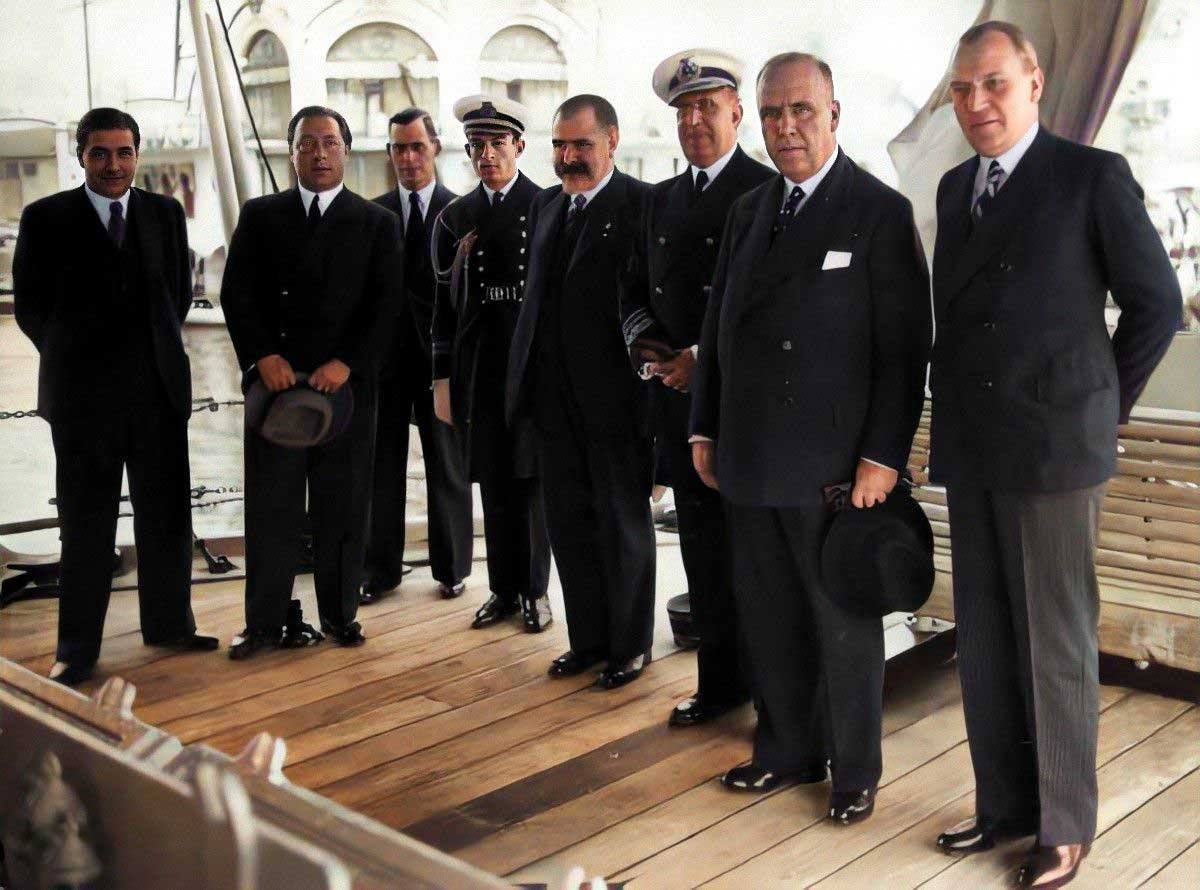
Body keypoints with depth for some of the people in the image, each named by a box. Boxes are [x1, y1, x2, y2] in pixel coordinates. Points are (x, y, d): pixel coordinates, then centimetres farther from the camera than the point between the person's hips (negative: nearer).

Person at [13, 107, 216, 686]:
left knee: (166, 513, 9)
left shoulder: (165, 213, 7)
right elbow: (29, 304, 3)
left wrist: (155, 349, 8)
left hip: (159, 387, 3)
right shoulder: (46, 218, -1)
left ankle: (169, 623, 23)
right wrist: (71, 357, 4)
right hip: (81, 392, -2)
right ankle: (77, 648, 13)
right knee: (85, 522, 4)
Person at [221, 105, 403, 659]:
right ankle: (266, 621, 10)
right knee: (270, 504, 2)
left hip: (347, 382, 0)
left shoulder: (376, 223, 7)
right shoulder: (259, 216, 11)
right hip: (274, 379, 1)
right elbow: (236, 293, 4)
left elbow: (386, 304, -1)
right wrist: (263, 355, -10)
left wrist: (347, 363, -13)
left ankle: (340, 614, 16)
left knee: (343, 505, 4)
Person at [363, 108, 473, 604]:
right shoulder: (373, 214, 7)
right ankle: (381, 570, 16)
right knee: (383, 466, 7)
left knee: (448, 468, 7)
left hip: (442, 353, -2)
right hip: (388, 354, 2)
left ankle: (451, 568, 19)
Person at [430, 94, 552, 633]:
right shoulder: (454, 218, 9)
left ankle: (534, 590, 16)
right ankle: (503, 588, 20)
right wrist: (442, 379, 5)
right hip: (479, 369, 3)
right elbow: (444, 304, 9)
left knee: (531, 480, 4)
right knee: (493, 482, 8)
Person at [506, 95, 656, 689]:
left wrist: (651, 372, -16)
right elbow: (535, 293, 13)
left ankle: (629, 645, 22)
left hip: (614, 394, -6)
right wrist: (524, 379, 9)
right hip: (555, 394, 7)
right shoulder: (545, 205, 12)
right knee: (568, 523, 14)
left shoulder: (641, 204, -9)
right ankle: (587, 639, 28)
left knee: (623, 523, 8)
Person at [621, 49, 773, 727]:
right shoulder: (662, 200, 17)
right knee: (702, 543, 11)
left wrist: (707, 358, -17)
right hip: (677, 394, 6)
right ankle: (720, 679, 22)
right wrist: (644, 339, -1)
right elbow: (636, 290, 20)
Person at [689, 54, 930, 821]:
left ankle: (855, 771, 24)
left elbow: (904, 348, -10)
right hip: (749, 462, 6)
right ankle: (787, 750, 31)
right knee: (769, 617, 14)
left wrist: (883, 458, -15)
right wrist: (705, 429, 12)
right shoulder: (749, 211, 12)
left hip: (834, 465, -5)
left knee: (845, 625, 7)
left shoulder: (881, 211, -7)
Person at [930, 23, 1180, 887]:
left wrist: (1100, 409, 3)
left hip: (1053, 449, -6)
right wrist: (955, 416, 10)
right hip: (970, 451, 6)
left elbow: (1157, 304, -2)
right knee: (983, 640, 12)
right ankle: (1004, 802, 26)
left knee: (1057, 644, 3)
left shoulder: (1092, 176, -6)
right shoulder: (954, 188, 12)